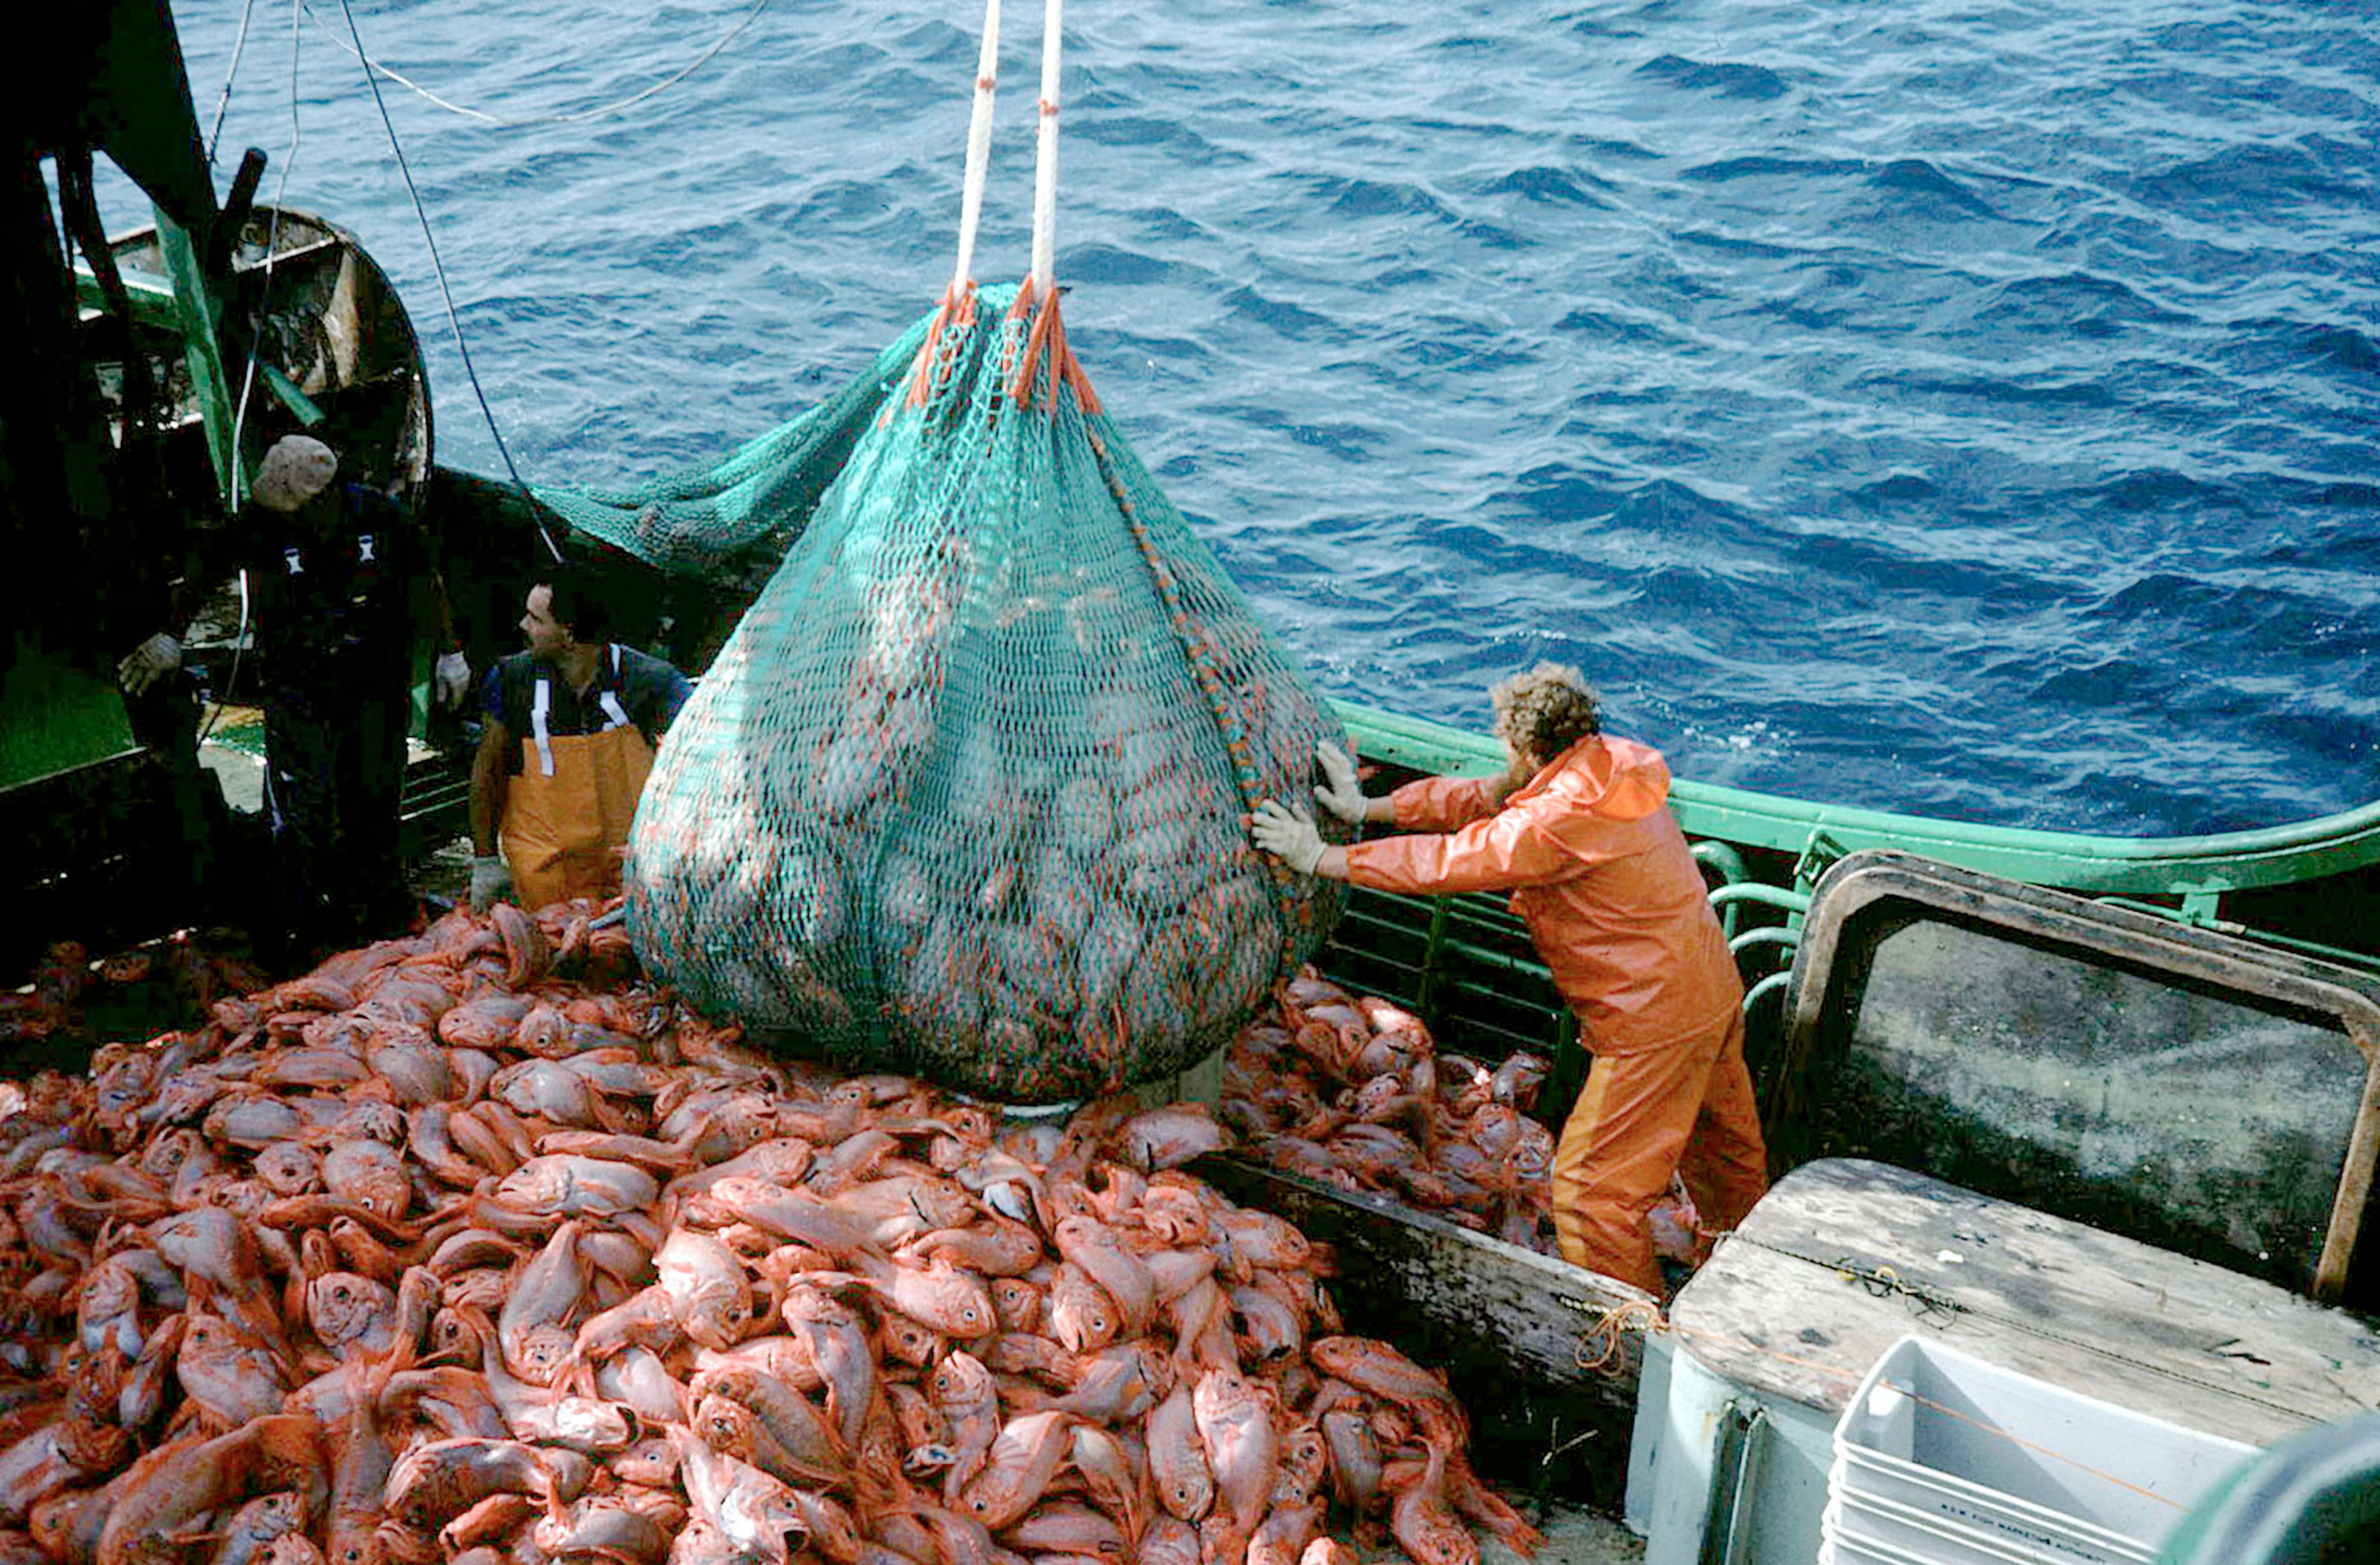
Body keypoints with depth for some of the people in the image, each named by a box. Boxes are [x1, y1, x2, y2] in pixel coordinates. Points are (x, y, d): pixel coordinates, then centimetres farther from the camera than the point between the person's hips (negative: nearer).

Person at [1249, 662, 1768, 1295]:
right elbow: (1475, 798, 8)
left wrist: (1322, 858, -16)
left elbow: (1449, 862, -23)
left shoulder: (1564, 818, -27)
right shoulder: (1607, 764, 2)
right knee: (1726, 1146, 28)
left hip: (1655, 1022, -10)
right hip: (1713, 989, 11)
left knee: (1591, 1191, -1)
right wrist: (1369, 808, 7)